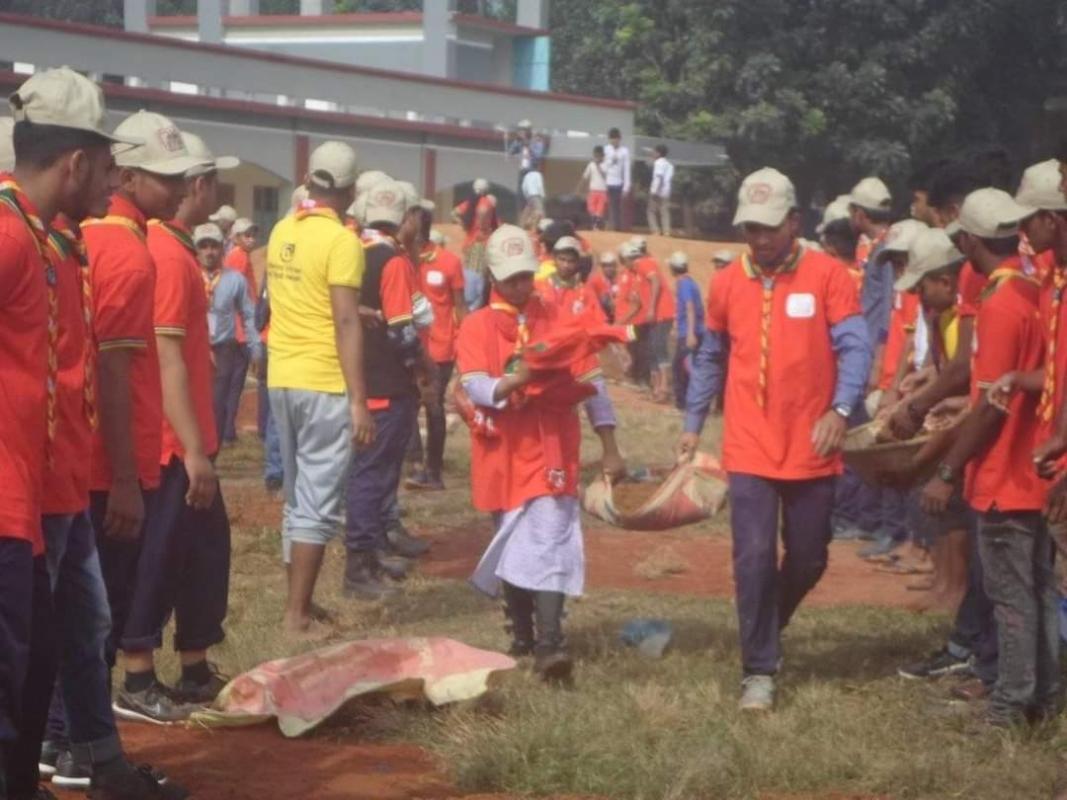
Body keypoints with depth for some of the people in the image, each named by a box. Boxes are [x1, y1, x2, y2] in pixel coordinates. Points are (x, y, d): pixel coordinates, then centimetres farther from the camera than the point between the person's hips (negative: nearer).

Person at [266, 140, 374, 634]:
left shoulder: (281, 232, 9)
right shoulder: (341, 240, -13)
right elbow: (345, 323, -18)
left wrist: (357, 309, 26)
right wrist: (359, 400, -17)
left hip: (281, 379, 7)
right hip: (324, 384, -7)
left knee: (298, 498, 16)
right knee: (319, 504, -2)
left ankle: (298, 604, 22)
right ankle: (298, 615, -2)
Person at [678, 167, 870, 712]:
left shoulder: (827, 276, -5)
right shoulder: (727, 282, 4)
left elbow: (854, 347, -10)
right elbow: (710, 359, 14)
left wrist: (840, 409, -24)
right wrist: (692, 425, 14)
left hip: (811, 449, 0)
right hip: (750, 449, 1)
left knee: (808, 559, 10)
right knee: (754, 557, -6)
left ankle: (766, 629, 38)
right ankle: (759, 671, 5)